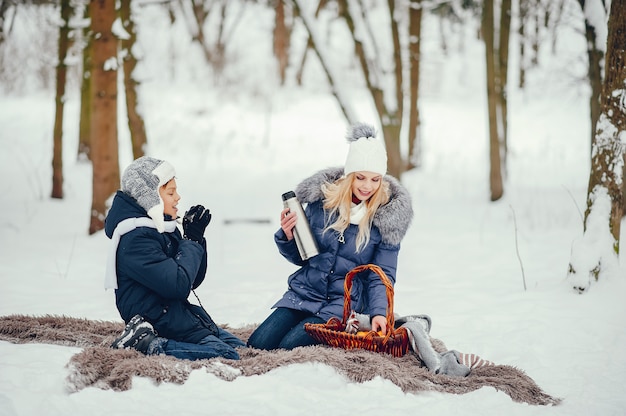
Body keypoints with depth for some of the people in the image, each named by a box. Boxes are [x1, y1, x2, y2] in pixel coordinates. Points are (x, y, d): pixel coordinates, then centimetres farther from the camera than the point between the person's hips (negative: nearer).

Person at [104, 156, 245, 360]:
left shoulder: (162, 229, 12)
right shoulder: (136, 239, -18)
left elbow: (194, 280, 14)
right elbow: (178, 285, -24)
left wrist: (197, 238, 1)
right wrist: (192, 241, -13)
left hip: (177, 311, 10)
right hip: (158, 319, -10)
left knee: (238, 346, 8)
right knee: (227, 355, -19)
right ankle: (146, 344, -17)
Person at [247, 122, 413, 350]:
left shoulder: (388, 215, -8)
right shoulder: (322, 197, -1)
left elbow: (381, 275, -5)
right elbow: (301, 257, 10)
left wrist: (378, 312, -23)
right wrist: (287, 237, -12)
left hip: (345, 303, -3)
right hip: (304, 293, 4)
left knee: (289, 346, -22)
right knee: (258, 344, -11)